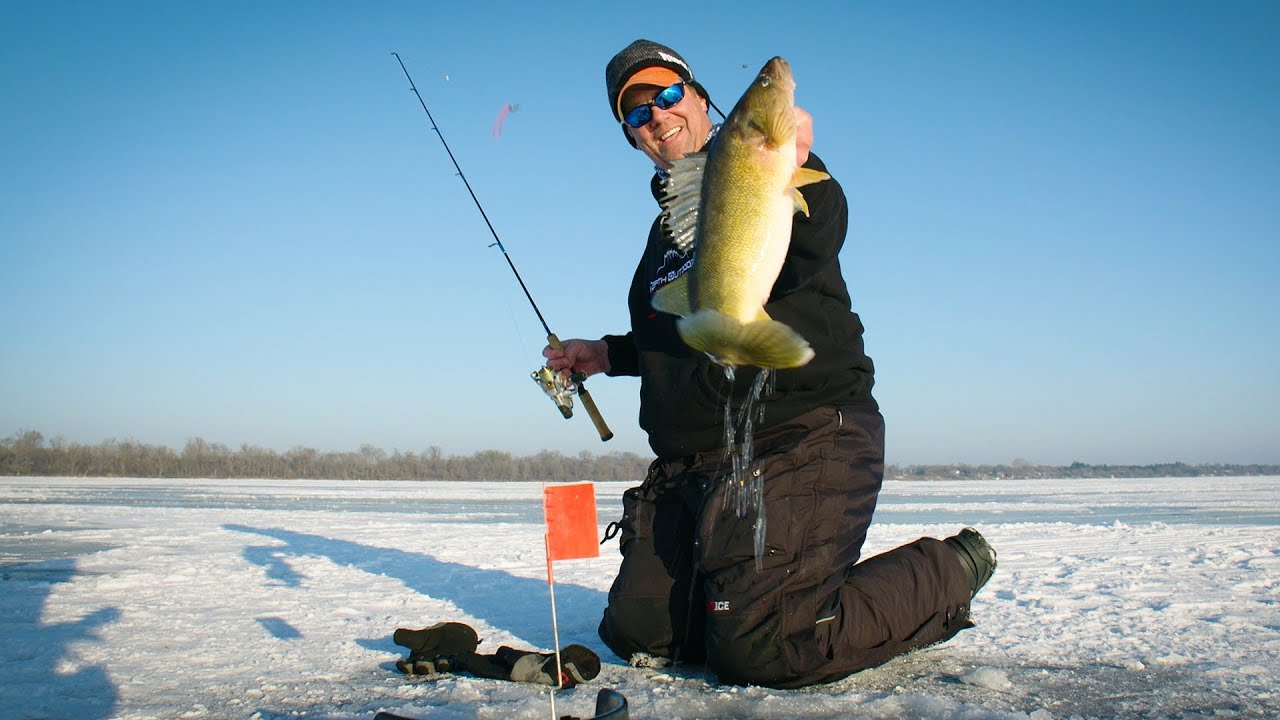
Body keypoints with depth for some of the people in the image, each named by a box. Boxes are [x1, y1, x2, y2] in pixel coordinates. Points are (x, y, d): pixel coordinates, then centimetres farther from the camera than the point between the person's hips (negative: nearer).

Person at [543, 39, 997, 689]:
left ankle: (950, 570, 2)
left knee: (754, 652, -20)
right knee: (633, 630, 3)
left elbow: (809, 250, -25)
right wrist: (610, 355, 27)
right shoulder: (670, 218, 24)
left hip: (800, 440, -8)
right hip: (690, 461, 8)